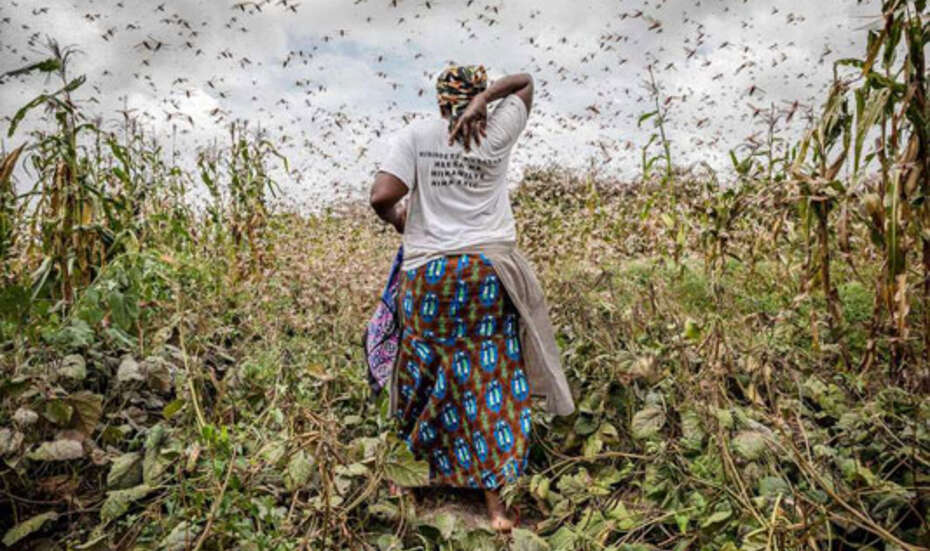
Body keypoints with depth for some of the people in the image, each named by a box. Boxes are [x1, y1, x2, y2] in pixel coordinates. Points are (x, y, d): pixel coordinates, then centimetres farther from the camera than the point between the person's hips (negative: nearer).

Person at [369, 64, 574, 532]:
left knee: (437, 375, 14)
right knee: (492, 379, 6)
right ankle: (495, 502, 12)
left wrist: (396, 219, 11)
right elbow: (526, 81, 22)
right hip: (490, 270, 1)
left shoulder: (414, 135, 0)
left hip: (429, 273, 0)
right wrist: (484, 99, 3)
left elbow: (382, 197, -11)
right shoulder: (496, 133, 6)